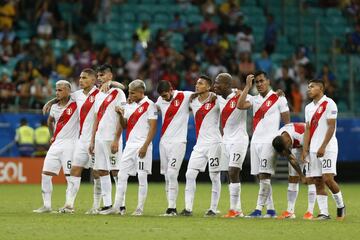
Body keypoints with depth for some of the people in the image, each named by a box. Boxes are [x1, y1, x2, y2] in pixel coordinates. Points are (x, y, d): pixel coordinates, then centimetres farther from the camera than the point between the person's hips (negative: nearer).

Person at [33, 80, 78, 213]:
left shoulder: (75, 104, -6)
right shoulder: (55, 107, 13)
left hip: (69, 143, -6)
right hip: (56, 144, 6)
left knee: (70, 176, -7)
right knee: (46, 174, 2)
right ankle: (47, 205, 8)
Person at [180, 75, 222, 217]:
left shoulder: (215, 101, -6)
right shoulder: (193, 102, 10)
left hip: (213, 144, -6)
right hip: (199, 145, 6)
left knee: (214, 177, 1)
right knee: (190, 174, -3)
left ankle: (213, 209, 7)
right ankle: (188, 208, -1)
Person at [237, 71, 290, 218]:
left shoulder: (278, 99, 0)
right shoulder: (254, 99, 13)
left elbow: (287, 122, 0)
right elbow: (240, 105, -6)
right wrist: (247, 86, -5)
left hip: (269, 142, -6)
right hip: (255, 142, 6)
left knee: (264, 176, -12)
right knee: (261, 177, 6)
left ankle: (258, 210, -13)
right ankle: (270, 210, 12)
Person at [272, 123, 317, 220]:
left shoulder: (302, 135, -42)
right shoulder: (278, 141, -21)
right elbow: (291, 160, -11)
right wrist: (301, 175, -9)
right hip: (297, 148, 5)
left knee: (310, 179, -14)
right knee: (292, 179, 0)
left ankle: (310, 212, -14)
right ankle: (290, 211, 4)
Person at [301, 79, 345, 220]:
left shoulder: (329, 104, -5)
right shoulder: (309, 107, 16)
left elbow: (331, 127, -11)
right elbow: (308, 129, 16)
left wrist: (323, 147, -17)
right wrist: (305, 150, 7)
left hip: (327, 148, -7)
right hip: (313, 149, 7)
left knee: (327, 178, -15)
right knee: (318, 182, 2)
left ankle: (340, 206, 5)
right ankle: (324, 213, 3)